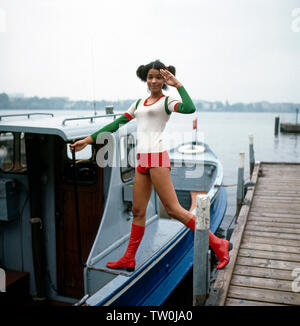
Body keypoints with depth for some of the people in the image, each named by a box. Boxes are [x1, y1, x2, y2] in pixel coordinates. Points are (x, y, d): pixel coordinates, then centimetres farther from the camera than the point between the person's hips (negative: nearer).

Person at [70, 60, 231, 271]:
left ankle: (217, 244, 4)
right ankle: (129, 259, 21)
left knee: (173, 209, -7)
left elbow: (189, 108, -21)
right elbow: (116, 124, 22)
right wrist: (88, 140, 19)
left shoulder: (166, 101, 1)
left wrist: (177, 84, -10)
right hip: (142, 161, 7)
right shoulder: (139, 103, 21)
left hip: (157, 158, -6)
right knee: (138, 211, 10)